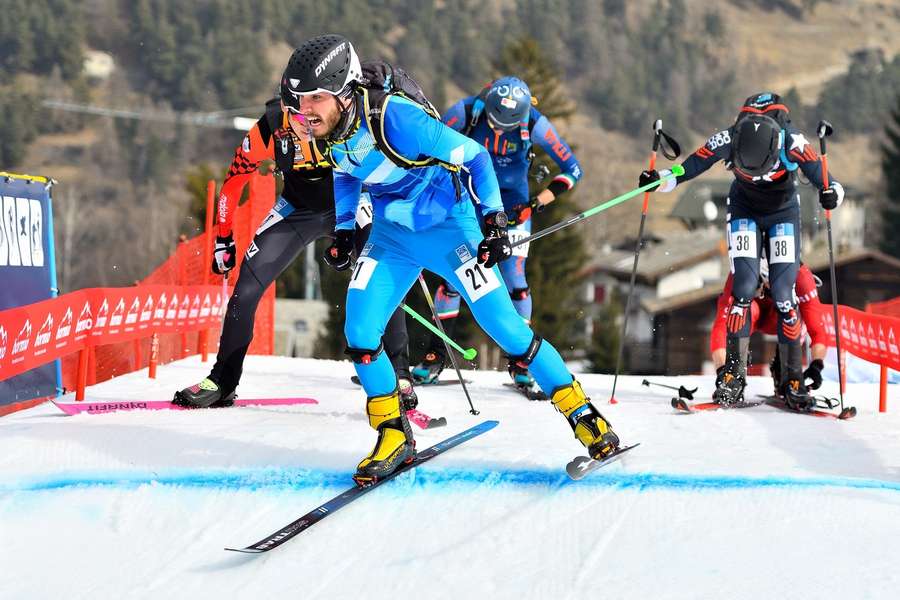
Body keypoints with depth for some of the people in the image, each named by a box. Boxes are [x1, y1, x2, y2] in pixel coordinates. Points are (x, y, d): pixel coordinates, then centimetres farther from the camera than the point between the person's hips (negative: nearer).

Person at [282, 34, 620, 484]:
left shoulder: (395, 118, -32)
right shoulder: (327, 128, -11)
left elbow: (473, 156, -23)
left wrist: (494, 219, -24)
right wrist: (343, 229, 11)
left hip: (446, 226, -6)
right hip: (390, 233, 6)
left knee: (503, 325, -7)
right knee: (359, 333, -8)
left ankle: (582, 414, 7)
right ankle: (395, 437, 9)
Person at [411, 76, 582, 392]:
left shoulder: (534, 123, -23)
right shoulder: (466, 112, -23)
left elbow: (572, 169, -16)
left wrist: (537, 203, -25)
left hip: (512, 202, 0)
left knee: (513, 279, -10)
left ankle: (519, 359, 4)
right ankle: (437, 353, 6)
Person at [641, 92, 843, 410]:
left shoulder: (792, 141, -31)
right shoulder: (727, 140, -28)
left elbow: (818, 173, -33)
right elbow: (691, 166, -20)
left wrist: (832, 192, -54)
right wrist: (660, 179, -36)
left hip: (784, 212, 0)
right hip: (744, 210, 1)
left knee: (783, 294, -8)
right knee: (743, 288, -14)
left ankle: (792, 381, 0)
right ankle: (734, 374, -8)